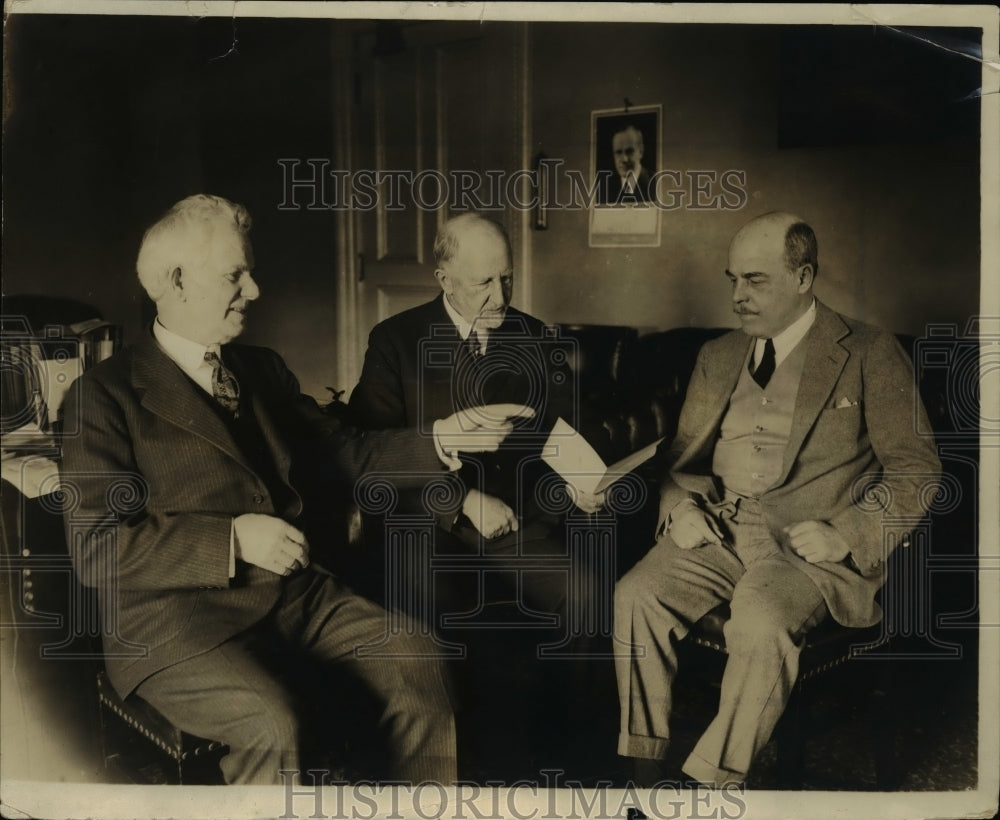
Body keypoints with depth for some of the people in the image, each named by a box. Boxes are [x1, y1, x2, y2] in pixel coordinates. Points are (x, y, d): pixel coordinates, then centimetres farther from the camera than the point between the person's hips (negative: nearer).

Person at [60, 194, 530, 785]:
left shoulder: (263, 369, 17)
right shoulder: (108, 393, -2)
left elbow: (348, 452, 19)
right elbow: (96, 546, -10)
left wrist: (437, 441, 5)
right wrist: (232, 537, -17)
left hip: (292, 592, 6)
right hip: (176, 613, -5)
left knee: (416, 664, -16)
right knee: (275, 724, -32)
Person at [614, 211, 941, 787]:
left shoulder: (870, 354, 3)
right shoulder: (719, 356, 18)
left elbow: (916, 471, 0)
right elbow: (683, 458, 22)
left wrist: (846, 533, -14)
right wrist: (679, 507, 0)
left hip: (810, 541, -4)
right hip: (719, 527, 5)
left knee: (762, 621, -34)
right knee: (635, 596, -22)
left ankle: (715, 779, -17)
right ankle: (647, 769, -10)